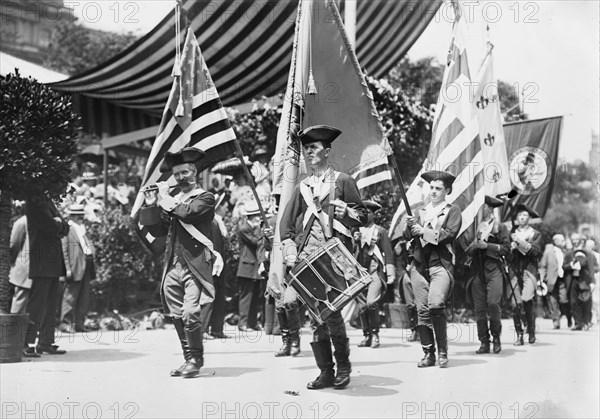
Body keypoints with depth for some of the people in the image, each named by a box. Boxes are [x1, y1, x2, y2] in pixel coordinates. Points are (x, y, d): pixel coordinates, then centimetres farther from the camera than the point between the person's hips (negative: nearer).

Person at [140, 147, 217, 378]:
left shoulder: (205, 198, 3)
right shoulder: (173, 201, 19)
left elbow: (187, 212, -16)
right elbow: (157, 230, 14)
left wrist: (165, 197, -3)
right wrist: (151, 205, 2)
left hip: (195, 266, -6)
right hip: (173, 267, 6)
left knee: (190, 314, -17)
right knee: (178, 317, 7)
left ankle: (196, 359, -3)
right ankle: (189, 359, 19)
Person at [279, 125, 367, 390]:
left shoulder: (342, 181, 9)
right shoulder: (302, 187, 20)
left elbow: (362, 217, 7)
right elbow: (286, 222, 16)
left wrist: (344, 211, -13)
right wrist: (290, 252, 2)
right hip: (307, 257, 4)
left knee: (331, 310, -12)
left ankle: (343, 366, 6)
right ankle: (326, 372, 9)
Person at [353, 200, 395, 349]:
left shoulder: (380, 231, 8)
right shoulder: (357, 231, 16)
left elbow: (388, 252, 3)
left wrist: (390, 274, -4)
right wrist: (354, 241, -6)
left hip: (376, 271, -4)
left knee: (371, 302, -20)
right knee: (362, 306, 3)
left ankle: (375, 333, -5)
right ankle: (367, 336, 15)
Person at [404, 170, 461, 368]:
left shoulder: (452, 210, 11)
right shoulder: (421, 212, 22)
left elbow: (449, 234, -5)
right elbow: (407, 236, 12)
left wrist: (424, 231, -12)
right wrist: (410, 226, -10)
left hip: (441, 264, -4)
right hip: (419, 264, 4)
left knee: (435, 304, -22)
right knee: (422, 310, 0)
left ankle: (443, 352, -9)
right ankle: (428, 354, 8)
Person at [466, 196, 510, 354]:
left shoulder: (500, 227, 8)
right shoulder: (475, 227, 19)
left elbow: (506, 249, -2)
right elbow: (467, 250, 16)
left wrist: (487, 246, -9)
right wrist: (475, 245, -5)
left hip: (494, 269, -4)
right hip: (477, 270, 4)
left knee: (493, 302, -17)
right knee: (479, 307, -2)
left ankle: (496, 337, 4)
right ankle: (484, 342, 5)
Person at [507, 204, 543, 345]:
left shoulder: (535, 234, 12)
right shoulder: (512, 234, 19)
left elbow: (536, 251, -4)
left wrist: (521, 242, -9)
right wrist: (511, 247, -7)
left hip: (529, 270, -2)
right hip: (514, 271, 2)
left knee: (527, 299, -18)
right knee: (515, 303, -7)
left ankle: (531, 331, 0)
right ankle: (519, 336, 3)